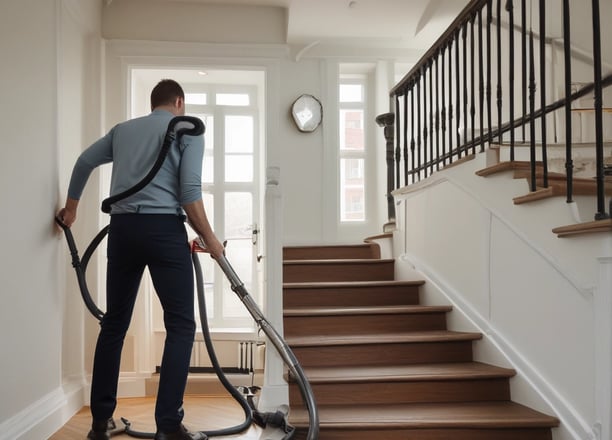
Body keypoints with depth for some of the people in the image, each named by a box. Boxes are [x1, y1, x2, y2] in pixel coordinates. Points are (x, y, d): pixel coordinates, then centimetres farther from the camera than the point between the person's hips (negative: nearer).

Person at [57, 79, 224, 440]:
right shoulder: (188, 131, 5)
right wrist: (209, 238, 2)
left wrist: (71, 208, 38)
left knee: (114, 323, 12)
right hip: (164, 228, -5)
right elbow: (190, 192, -6)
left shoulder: (123, 129, 21)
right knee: (181, 325, -2)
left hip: (122, 228, 6)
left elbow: (85, 162, 24)